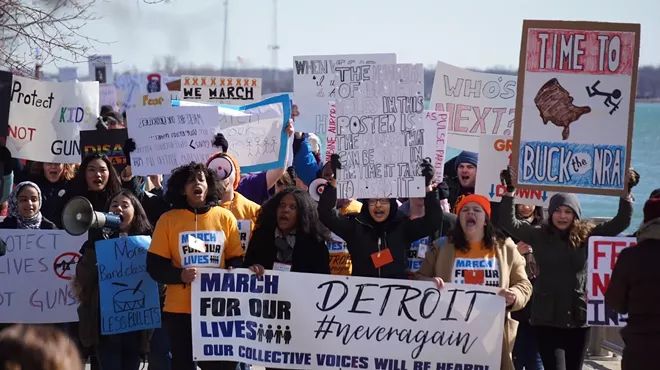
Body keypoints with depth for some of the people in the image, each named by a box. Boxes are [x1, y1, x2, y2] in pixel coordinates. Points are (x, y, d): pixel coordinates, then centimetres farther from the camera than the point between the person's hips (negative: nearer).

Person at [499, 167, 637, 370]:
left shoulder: (586, 236, 4)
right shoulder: (539, 235, 1)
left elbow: (621, 222, 3)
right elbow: (508, 223, -9)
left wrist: (626, 191, -7)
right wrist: (509, 191, -18)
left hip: (578, 318, 2)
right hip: (547, 319, -2)